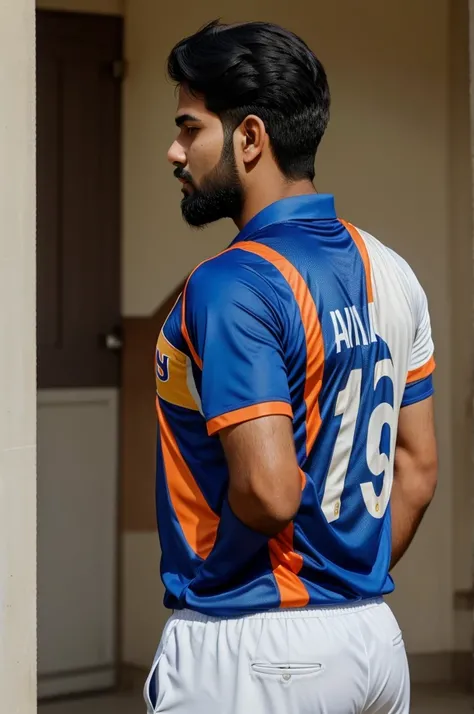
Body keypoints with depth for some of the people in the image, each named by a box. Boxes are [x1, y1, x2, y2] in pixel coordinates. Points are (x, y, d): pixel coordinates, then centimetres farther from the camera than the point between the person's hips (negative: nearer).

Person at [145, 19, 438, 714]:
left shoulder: (230, 286, -18)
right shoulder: (390, 274, 7)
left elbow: (269, 488, -26)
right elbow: (417, 468, 12)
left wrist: (215, 561, -7)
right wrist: (354, 583, 17)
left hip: (248, 652, -8)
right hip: (375, 637, 8)